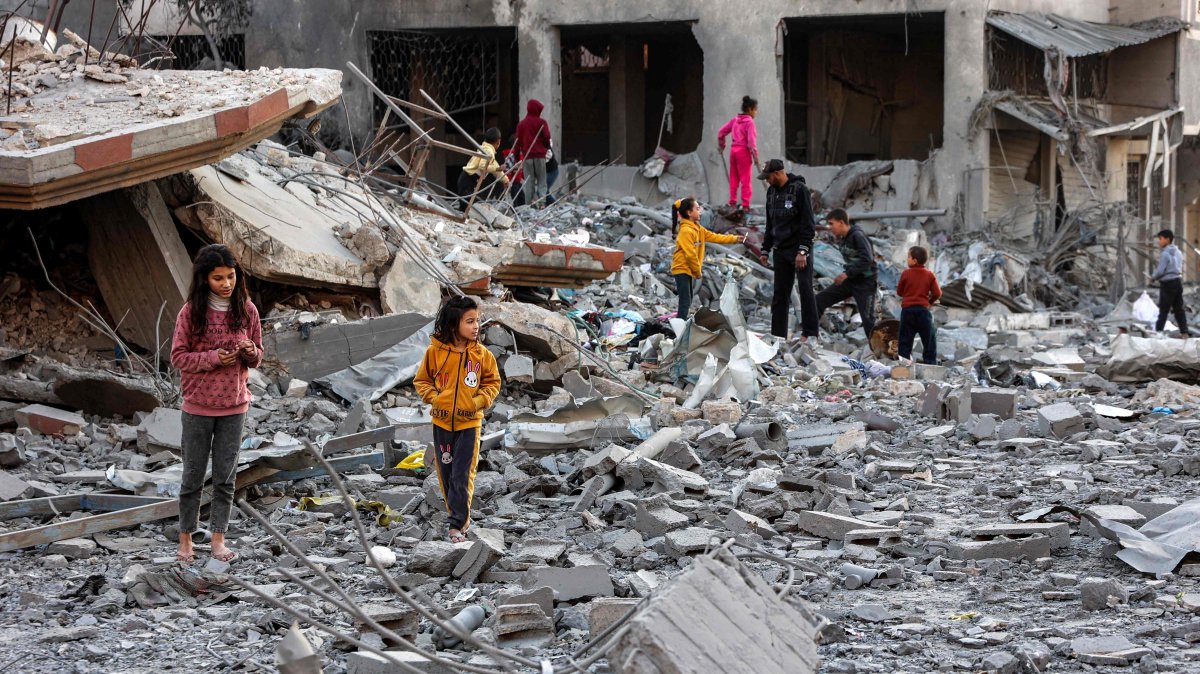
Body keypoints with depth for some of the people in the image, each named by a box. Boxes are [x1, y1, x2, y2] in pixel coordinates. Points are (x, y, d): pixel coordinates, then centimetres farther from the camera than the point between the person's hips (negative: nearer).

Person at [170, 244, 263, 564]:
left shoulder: (246, 310, -2)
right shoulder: (191, 312, -10)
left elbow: (257, 358, 6)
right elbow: (178, 356, -7)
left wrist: (251, 353, -17)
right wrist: (213, 358, -21)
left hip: (234, 405, 2)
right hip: (198, 406, -2)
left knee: (226, 475, 6)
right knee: (193, 475, 7)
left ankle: (218, 539, 14)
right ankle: (185, 539, 17)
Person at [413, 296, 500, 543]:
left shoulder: (481, 354, -7)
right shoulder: (435, 351, -8)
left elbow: (493, 382, 5)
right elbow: (421, 380, 5)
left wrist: (479, 401, -10)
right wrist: (433, 398, -11)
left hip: (469, 423, -1)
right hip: (442, 422, 1)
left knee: (462, 476, -6)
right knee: (446, 473, 11)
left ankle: (458, 524, -1)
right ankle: (459, 514, 29)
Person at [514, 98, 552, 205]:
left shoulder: (521, 124, 8)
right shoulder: (541, 122, -1)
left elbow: (518, 142, 8)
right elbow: (547, 138, -3)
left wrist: (517, 157, 13)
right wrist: (546, 148, 18)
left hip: (527, 156, 2)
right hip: (540, 156, -2)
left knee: (529, 183, 4)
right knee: (541, 182, 1)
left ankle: (529, 204, -1)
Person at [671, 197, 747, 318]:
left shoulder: (698, 228, 12)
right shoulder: (686, 231, -18)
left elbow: (714, 237, 14)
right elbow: (690, 254, -19)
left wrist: (734, 239, 10)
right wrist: (697, 271, -10)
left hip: (689, 270, 10)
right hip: (682, 269, -10)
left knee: (687, 301, 14)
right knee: (685, 302, -13)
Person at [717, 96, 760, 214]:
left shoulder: (735, 120, 8)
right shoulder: (749, 122, -12)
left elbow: (721, 132, 13)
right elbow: (751, 141, -17)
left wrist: (721, 145, 27)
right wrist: (755, 156, -12)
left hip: (733, 150, 7)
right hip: (744, 151, -7)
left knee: (733, 179, 12)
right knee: (745, 180, -3)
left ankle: (732, 203, 13)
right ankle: (745, 205, -4)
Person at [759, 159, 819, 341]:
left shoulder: (799, 189, -11)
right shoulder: (772, 192, 12)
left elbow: (808, 223, -15)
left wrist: (803, 251, -20)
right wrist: (765, 249, 17)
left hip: (799, 248, -7)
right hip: (780, 250, 7)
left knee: (805, 290, -10)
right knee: (780, 293, 7)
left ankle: (809, 333, -9)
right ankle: (777, 334, 10)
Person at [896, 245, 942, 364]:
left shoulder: (906, 274, -8)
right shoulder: (930, 275, -4)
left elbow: (899, 292, 2)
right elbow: (937, 293, -4)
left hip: (907, 309, -1)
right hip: (923, 309, 1)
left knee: (905, 340, 7)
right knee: (928, 340, 11)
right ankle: (930, 362, 11)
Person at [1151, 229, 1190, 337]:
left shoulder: (1165, 254, -15)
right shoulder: (1178, 253, 11)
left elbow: (1160, 271, -19)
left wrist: (1153, 277, 1)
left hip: (1168, 284, -8)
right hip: (1178, 282, 8)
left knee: (1163, 310, -1)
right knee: (1179, 309, 9)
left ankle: (1158, 331, 3)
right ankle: (1184, 332, 5)